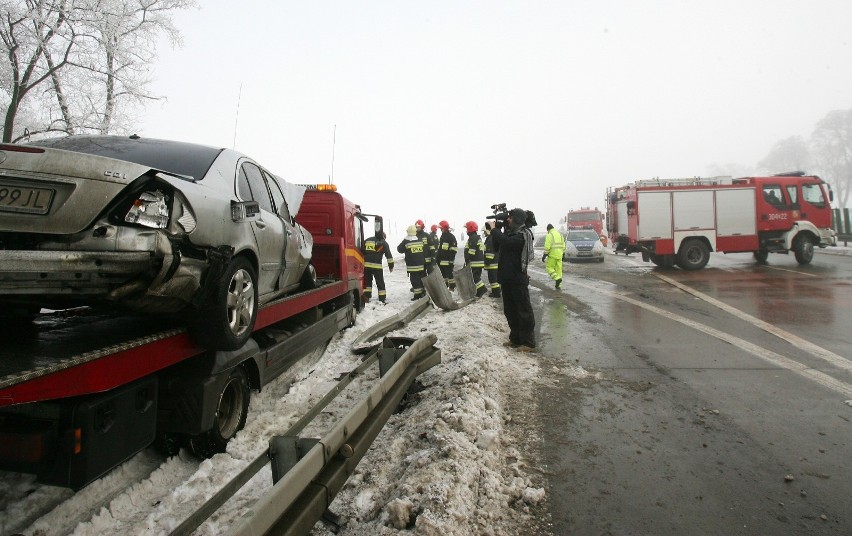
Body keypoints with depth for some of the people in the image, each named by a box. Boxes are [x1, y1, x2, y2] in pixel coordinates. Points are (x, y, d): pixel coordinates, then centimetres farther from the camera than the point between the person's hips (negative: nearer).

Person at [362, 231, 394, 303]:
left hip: (366, 265, 3)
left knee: (367, 281, 18)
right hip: (376, 265, -3)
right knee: (380, 282, 7)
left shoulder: (366, 241, 18)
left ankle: (366, 296, 13)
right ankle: (382, 299, 8)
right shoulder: (383, 243, 7)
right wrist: (391, 266, 12)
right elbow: (388, 255, 5)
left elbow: (361, 252, 18)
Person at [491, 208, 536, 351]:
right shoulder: (510, 233, 14)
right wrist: (498, 228, 5)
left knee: (524, 312, -2)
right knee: (510, 311, 15)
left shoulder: (523, 235, -13)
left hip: (518, 280, -9)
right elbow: (496, 247, 16)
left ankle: (528, 342, 5)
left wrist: (494, 230, -12)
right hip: (507, 278, 9)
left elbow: (505, 242, -27)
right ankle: (515, 339, 26)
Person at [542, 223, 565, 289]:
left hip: (552, 255, -7)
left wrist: (544, 255, -11)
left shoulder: (549, 235, -8)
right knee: (558, 269, 9)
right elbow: (563, 246, 15)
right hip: (559, 255, 7)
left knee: (549, 268, 3)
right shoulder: (560, 234, 14)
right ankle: (558, 285, 9)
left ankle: (557, 279, -17)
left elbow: (547, 247, -16)